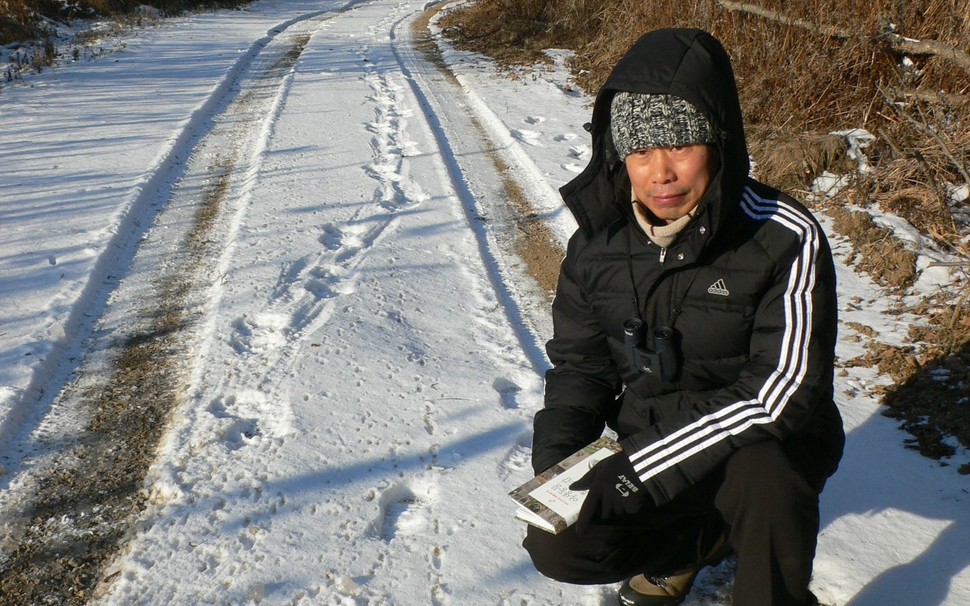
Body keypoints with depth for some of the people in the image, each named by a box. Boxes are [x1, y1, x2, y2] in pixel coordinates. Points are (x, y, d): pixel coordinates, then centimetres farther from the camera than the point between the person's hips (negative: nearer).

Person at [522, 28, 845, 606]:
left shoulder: (785, 240, -21)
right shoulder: (599, 240, -7)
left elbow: (784, 393, -25)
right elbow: (579, 363, 4)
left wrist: (639, 467, -29)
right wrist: (556, 452, -15)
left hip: (759, 453, -4)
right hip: (649, 456, 4)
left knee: (763, 470, -37)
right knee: (556, 547, -15)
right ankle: (704, 536, 13)